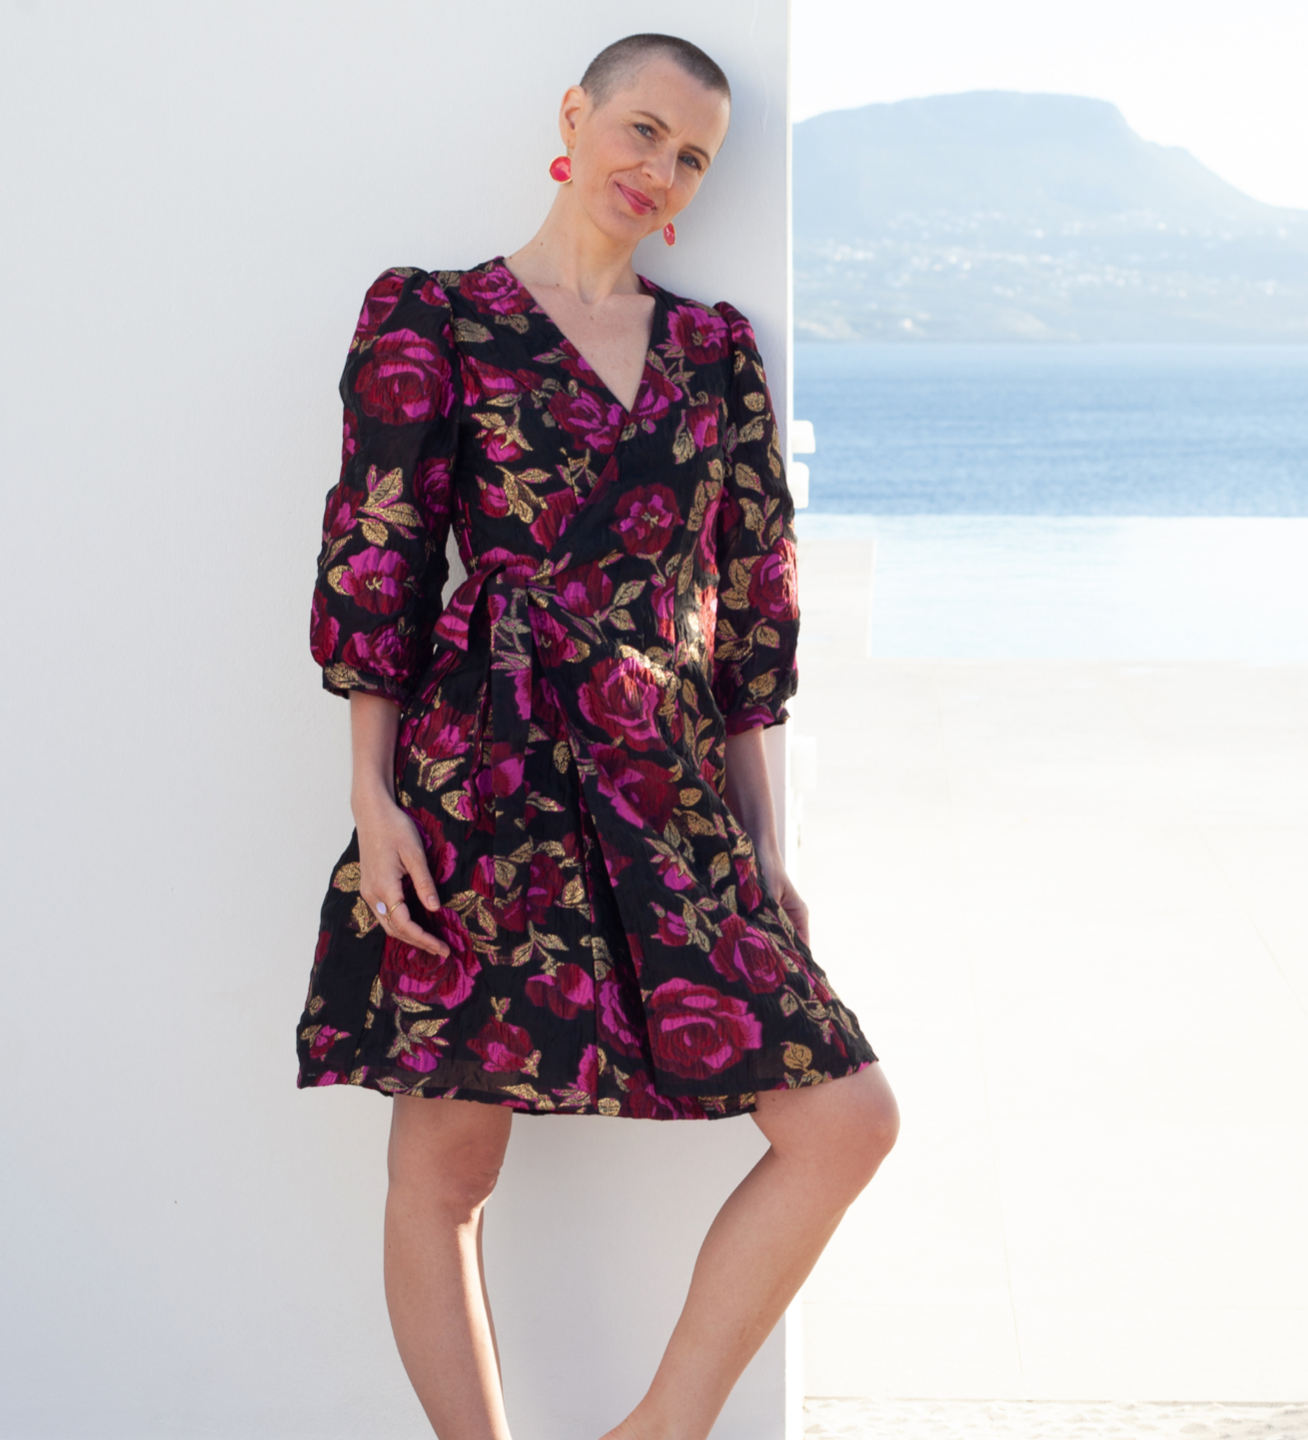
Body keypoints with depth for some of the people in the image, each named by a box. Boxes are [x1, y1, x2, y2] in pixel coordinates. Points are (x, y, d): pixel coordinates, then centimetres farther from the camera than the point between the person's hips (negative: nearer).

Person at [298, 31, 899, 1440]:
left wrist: (759, 833, 12)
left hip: (671, 786, 5)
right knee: (443, 1166, 0)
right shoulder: (429, 318, 4)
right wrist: (373, 795, -8)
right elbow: (375, 558, -1)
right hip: (483, 778, -4)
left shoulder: (714, 349, 15)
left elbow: (750, 597, 15)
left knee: (848, 1118, -3)